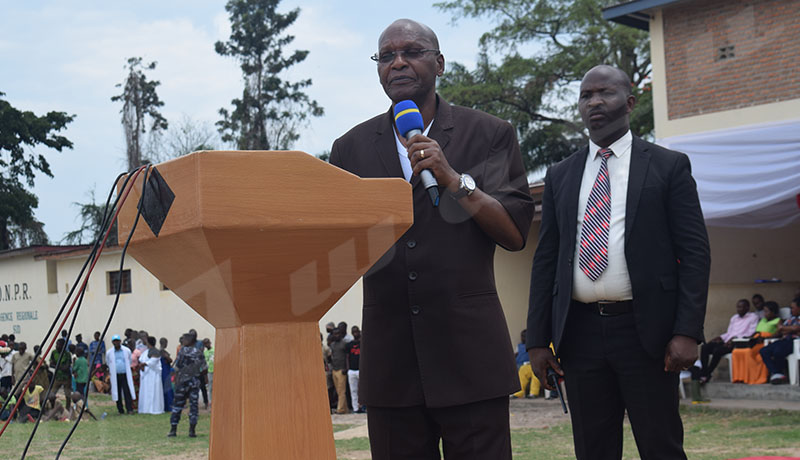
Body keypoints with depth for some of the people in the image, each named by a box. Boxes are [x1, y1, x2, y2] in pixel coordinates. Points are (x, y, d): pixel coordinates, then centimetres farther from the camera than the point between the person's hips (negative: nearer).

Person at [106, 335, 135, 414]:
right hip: (115, 376, 1)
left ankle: (129, 409, -10)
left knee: (127, 392, -9)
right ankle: (120, 410, 12)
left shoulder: (127, 351, 1)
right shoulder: (109, 353, 2)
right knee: (117, 392, 4)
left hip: (125, 375, -1)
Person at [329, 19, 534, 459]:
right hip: (389, 353, 2)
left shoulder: (490, 135, 6)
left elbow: (515, 234, -2)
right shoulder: (351, 148, 12)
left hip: (469, 349, -2)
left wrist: (454, 179, -12)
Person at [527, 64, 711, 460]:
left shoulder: (669, 166, 4)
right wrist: (537, 339, 5)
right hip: (580, 332, 3)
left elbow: (694, 252, -1)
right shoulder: (560, 176, 14)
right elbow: (545, 260, 12)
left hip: (646, 331, -3)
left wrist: (687, 331, -12)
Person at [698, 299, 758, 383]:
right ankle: (704, 373, -25)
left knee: (717, 350, -33)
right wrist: (720, 337, 5)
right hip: (728, 341, 8)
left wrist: (735, 338, -19)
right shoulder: (734, 318, 27)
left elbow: (751, 334, -8)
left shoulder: (753, 317, 4)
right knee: (704, 347, -15)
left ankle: (706, 375, -23)